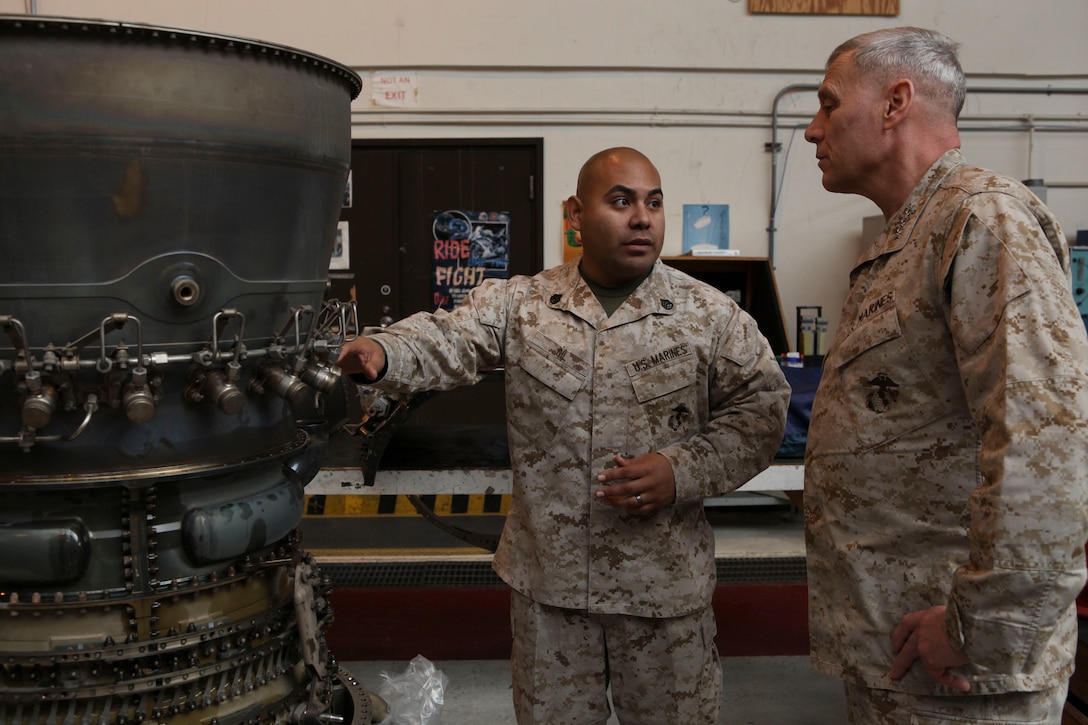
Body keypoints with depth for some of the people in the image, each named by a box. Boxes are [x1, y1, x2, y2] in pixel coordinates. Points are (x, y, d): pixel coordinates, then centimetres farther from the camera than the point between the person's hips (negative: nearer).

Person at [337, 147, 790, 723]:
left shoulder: (712, 316, -4)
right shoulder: (518, 304, -2)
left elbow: (761, 408, -4)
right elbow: (446, 341, -13)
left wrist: (684, 470, -18)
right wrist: (382, 353, -35)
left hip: (664, 584, 0)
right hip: (545, 575, 1)